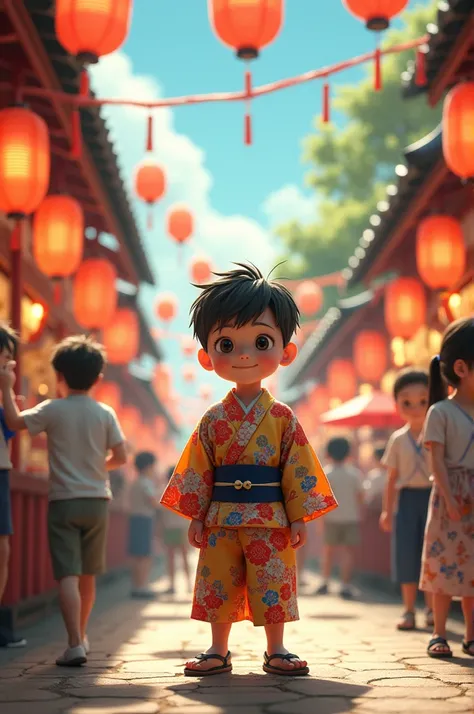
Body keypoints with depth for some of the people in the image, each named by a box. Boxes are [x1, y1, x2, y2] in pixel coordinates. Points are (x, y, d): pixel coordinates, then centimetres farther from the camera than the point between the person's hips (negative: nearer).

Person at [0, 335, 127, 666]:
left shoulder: (53, 410, -7)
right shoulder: (105, 413, -1)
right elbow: (120, 456, -1)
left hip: (64, 501, -3)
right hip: (97, 501, 3)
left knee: (68, 576, -8)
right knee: (87, 575, 16)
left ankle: (75, 645, -20)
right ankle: (82, 637, 31)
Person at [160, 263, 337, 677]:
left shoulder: (283, 418, -1)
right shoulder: (213, 421, 2)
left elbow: (298, 469, 0)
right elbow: (198, 471, 5)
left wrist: (299, 516, -3)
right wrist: (196, 516, 2)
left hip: (271, 520, -1)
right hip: (221, 519, 1)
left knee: (273, 585, 3)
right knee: (219, 584, 7)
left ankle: (276, 651, 15)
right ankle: (219, 652, 17)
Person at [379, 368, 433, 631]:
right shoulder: (398, 440, 6)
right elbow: (392, 478, 9)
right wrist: (387, 510, 5)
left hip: (433, 496, -2)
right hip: (407, 498, 2)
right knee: (407, 553, 0)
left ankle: (431, 608, 11)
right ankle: (409, 610, 9)